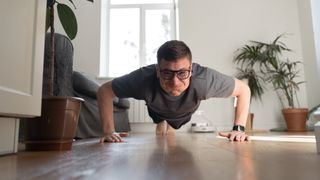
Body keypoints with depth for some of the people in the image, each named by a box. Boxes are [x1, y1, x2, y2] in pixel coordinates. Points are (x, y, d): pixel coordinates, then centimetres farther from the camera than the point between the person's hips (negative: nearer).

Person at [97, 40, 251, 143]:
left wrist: (239, 128, -36)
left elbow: (243, 89, -28)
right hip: (158, 114, 0)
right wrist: (109, 131, -38)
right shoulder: (144, 79, -48)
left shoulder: (204, 79, -46)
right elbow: (104, 91, -31)